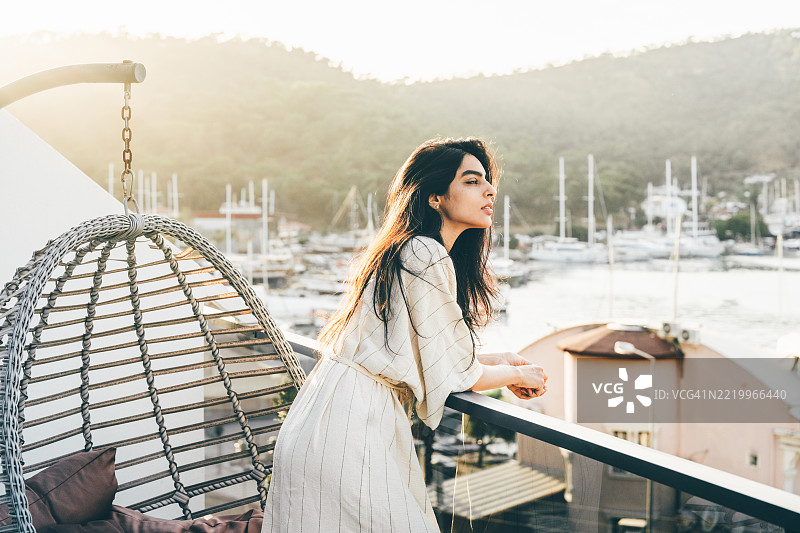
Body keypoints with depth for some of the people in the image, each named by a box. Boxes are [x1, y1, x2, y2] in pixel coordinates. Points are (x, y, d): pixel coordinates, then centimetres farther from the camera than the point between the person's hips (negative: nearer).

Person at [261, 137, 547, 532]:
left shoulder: (408, 252, 15)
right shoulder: (427, 258, -16)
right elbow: (456, 375, -10)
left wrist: (494, 361, 19)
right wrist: (516, 374, 8)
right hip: (347, 430, -10)